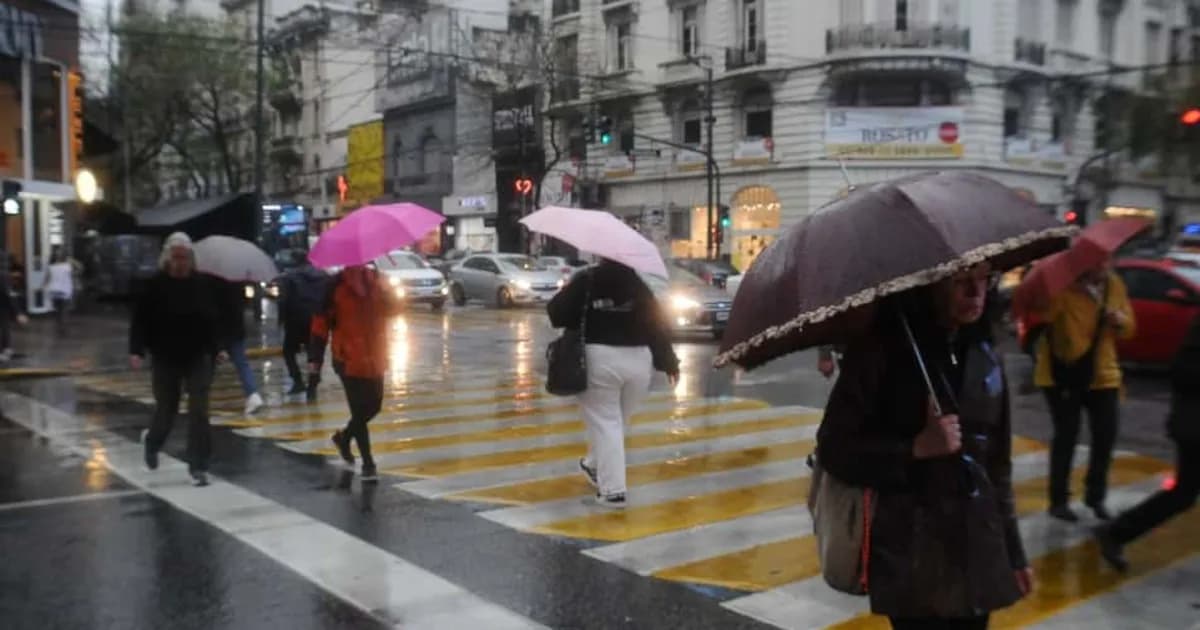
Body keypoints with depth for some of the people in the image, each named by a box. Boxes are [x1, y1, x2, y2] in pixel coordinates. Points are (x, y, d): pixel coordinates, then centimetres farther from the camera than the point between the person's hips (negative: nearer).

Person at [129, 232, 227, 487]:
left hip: (198, 357, 1)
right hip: (165, 360, -1)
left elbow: (214, 319, 7)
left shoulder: (205, 284, 0)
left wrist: (219, 347, 2)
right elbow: (140, 320, -7)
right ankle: (152, 441, 44)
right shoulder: (155, 286, -6)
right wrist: (136, 351, -14)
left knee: (198, 412, -4)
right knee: (166, 410, 10)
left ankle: (198, 466, 2)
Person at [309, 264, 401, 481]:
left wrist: (378, 288, -22)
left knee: (373, 407, 14)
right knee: (360, 412, -2)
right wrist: (315, 357, -14)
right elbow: (321, 321, -9)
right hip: (349, 360, -5)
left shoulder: (376, 280, 5)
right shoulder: (336, 286, -8)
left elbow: (395, 307, -3)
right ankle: (368, 464, 8)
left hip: (374, 359, 5)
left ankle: (344, 437, 40)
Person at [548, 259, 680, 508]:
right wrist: (669, 362, 7)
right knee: (617, 420, 21)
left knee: (604, 422, 0)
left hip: (599, 359, -4)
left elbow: (556, 312, -6)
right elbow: (658, 323, 4)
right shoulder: (639, 285, 8)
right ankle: (594, 466, 39)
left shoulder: (585, 280, -2)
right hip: (638, 360, 4)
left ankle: (613, 489, -6)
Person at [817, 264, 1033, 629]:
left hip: (977, 551, 5)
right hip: (911, 554, -5)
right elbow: (834, 449, -9)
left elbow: (998, 463, 14)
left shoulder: (985, 358, 8)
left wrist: (1012, 551, 16)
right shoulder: (881, 349, -9)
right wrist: (917, 447, -20)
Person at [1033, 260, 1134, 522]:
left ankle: (1096, 496, 25)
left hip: (1102, 374, 5)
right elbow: (1044, 313, -33)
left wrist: (1120, 321, -11)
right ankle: (1059, 500, 12)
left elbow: (1129, 328, 11)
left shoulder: (1114, 284, 4)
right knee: (1066, 435, -2)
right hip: (1062, 373, -5)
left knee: (1106, 435, 6)